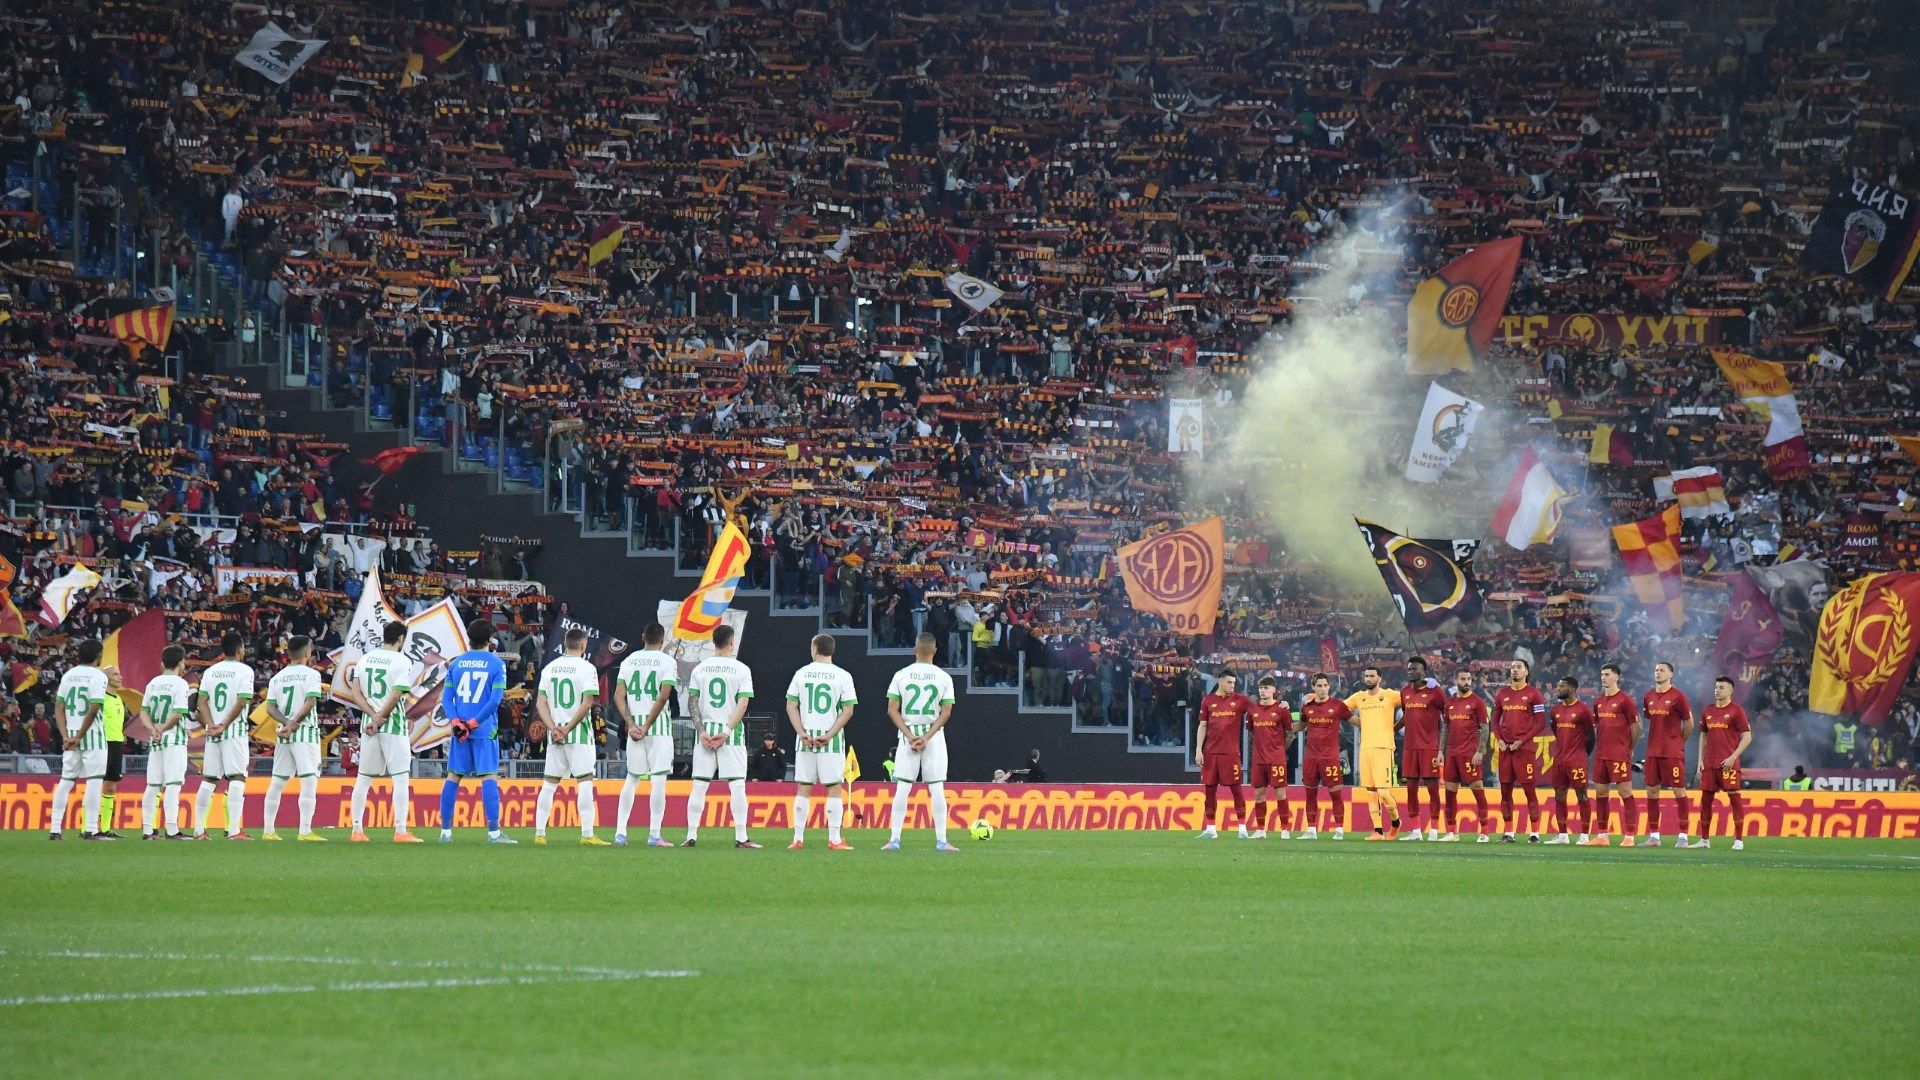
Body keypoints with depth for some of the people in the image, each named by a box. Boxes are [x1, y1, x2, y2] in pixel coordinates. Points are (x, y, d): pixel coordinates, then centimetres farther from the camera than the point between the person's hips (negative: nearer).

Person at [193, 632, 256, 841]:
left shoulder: (210, 672, 12)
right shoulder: (244, 670, -3)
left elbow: (202, 701, 2)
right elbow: (242, 702, -13)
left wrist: (212, 725, -6)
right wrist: (224, 725, -10)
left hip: (213, 732, 5)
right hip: (235, 730, -5)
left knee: (208, 780, 10)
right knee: (237, 779, -8)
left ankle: (199, 830, 11)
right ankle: (234, 830, -18)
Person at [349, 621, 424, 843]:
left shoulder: (364, 659, 10)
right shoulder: (402, 661, -6)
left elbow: (355, 693, 2)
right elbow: (396, 695, -15)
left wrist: (373, 716, -5)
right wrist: (379, 719, -10)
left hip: (368, 726, 5)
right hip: (394, 725, -5)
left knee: (363, 779, 10)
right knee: (401, 778, -3)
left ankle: (357, 830, 9)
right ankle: (400, 831, -10)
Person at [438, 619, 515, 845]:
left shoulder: (456, 663, 9)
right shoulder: (496, 663, -2)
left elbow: (446, 697, 2)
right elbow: (495, 700, -11)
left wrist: (456, 722, -7)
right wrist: (473, 723, -10)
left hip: (459, 730, 3)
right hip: (485, 730, -3)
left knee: (453, 777, 8)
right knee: (489, 778, -4)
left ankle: (445, 831, 9)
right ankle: (493, 832, -10)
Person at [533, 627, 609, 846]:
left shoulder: (550, 668, 9)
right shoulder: (586, 668, -6)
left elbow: (540, 702, 4)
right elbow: (587, 703, -14)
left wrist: (554, 729, -4)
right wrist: (567, 729, -11)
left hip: (555, 732, 5)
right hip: (579, 733, -5)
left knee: (549, 784, 9)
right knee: (584, 781, -5)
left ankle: (539, 833, 7)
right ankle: (587, 834, -12)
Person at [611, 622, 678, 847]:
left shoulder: (629, 660, 9)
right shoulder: (667, 661, -4)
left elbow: (618, 697, 2)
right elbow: (663, 696, -14)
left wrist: (631, 724, -3)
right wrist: (647, 726, -11)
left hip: (634, 724, 4)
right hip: (659, 726, -4)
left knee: (632, 778, 13)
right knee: (658, 779, -3)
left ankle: (620, 832, 7)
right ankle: (654, 835, -7)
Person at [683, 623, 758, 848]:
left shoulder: (700, 668, 6)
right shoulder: (741, 669, -3)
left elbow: (692, 702, 1)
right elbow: (743, 704, -10)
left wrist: (702, 731, -3)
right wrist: (727, 732, -11)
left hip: (705, 730, 3)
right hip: (731, 731, -3)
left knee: (699, 785, 5)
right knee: (737, 785, -2)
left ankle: (691, 835, 3)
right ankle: (741, 837, -7)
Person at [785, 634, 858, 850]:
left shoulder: (801, 673, 4)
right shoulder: (842, 676, -2)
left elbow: (791, 706, 1)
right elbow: (848, 710, -7)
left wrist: (802, 733, -4)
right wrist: (829, 735, -8)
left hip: (805, 738, 2)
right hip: (832, 741, -2)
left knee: (803, 789, 5)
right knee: (834, 789, 1)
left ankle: (798, 838, 4)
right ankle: (834, 839, -4)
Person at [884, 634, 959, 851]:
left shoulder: (901, 675, 0)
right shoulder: (943, 677, -1)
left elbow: (892, 710, -5)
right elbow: (946, 713, -7)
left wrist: (910, 736, -8)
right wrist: (927, 737, -10)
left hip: (907, 732, 0)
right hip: (934, 735, 0)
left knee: (902, 789, 2)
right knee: (937, 789, 0)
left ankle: (895, 840, -2)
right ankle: (941, 841, -3)